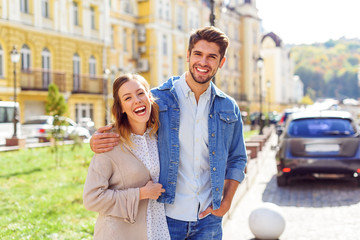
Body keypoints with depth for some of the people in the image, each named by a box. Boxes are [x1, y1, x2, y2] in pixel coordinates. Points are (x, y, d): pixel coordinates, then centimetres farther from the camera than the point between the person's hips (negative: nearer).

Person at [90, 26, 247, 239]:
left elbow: (237, 160, 15)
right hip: (165, 216, -2)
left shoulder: (229, 108, 5)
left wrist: (226, 202, 4)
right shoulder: (157, 98, -4)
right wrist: (97, 142, -17)